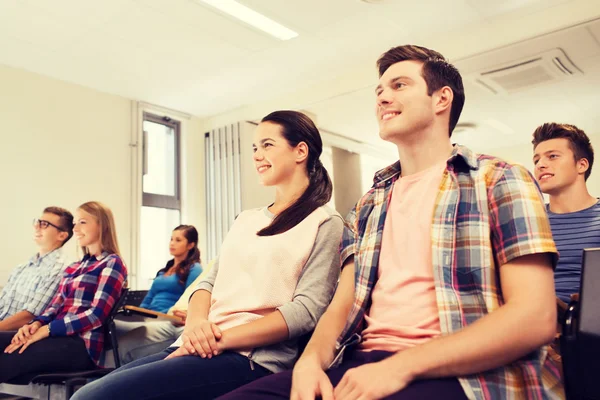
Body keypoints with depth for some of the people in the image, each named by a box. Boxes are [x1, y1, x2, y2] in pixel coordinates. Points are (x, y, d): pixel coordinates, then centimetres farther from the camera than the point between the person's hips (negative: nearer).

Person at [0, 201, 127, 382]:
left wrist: (46, 330, -17)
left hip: (82, 345, -7)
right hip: (58, 336, 7)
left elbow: (97, 315, -12)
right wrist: (36, 323, -8)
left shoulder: (112, 264, -1)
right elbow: (56, 305, 14)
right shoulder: (73, 268, 23)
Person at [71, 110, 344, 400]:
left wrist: (221, 339, -16)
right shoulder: (245, 220, 21)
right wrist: (196, 322, -8)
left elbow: (306, 310, -11)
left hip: (251, 359, -6)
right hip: (204, 349, 7)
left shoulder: (325, 223, -1)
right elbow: (210, 281, 15)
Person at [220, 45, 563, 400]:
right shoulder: (369, 207, 17)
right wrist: (311, 360, -9)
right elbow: (344, 303, 13)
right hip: (364, 363, 5)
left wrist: (401, 367, -19)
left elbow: (534, 318, -10)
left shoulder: (500, 182, 0)